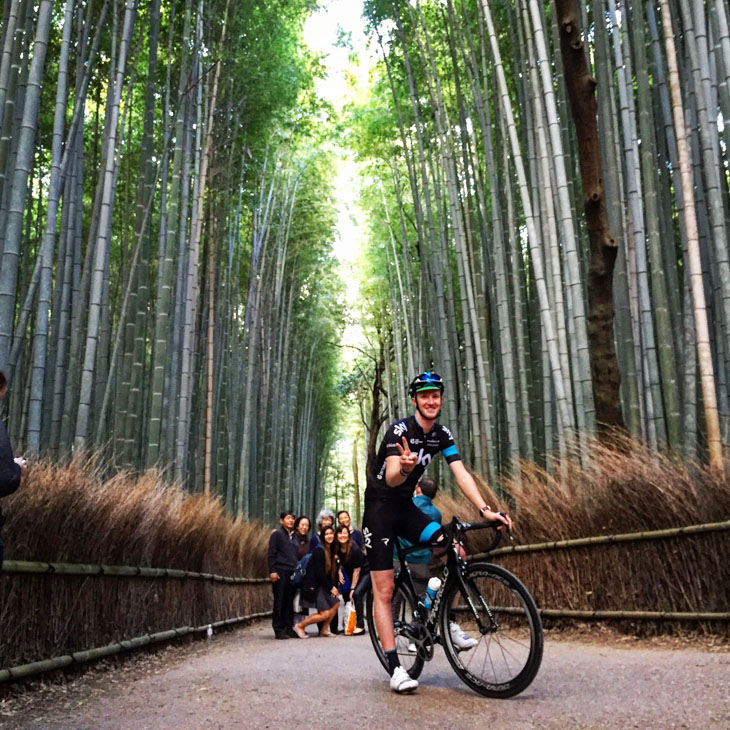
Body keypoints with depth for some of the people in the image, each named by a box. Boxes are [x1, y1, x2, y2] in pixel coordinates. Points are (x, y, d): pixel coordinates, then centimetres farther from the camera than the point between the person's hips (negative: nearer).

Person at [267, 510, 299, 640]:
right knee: (280, 601, -3)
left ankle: (288, 628, 12)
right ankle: (279, 630, 2)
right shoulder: (277, 534, 0)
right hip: (281, 572, -6)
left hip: (292, 573, 6)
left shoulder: (293, 536, 18)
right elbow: (271, 554, -5)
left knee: (290, 601, 6)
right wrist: (272, 571, -12)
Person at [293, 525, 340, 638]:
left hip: (324, 585, 8)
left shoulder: (332, 550, 10)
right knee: (325, 613, -11)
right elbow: (319, 572, -16)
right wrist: (330, 587, -10)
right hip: (314, 585, -8)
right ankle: (300, 626, 4)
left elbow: (333, 571, 10)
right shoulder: (319, 550, -15)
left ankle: (324, 630, 15)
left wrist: (334, 587, -2)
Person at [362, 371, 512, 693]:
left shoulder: (442, 435, 0)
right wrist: (404, 468, -55)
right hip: (380, 508, -5)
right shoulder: (400, 430, -19)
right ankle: (395, 668, -2)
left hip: (406, 507, 6)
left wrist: (485, 509, -22)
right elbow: (390, 478, -31)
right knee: (384, 590, -7)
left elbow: (461, 473, -7)